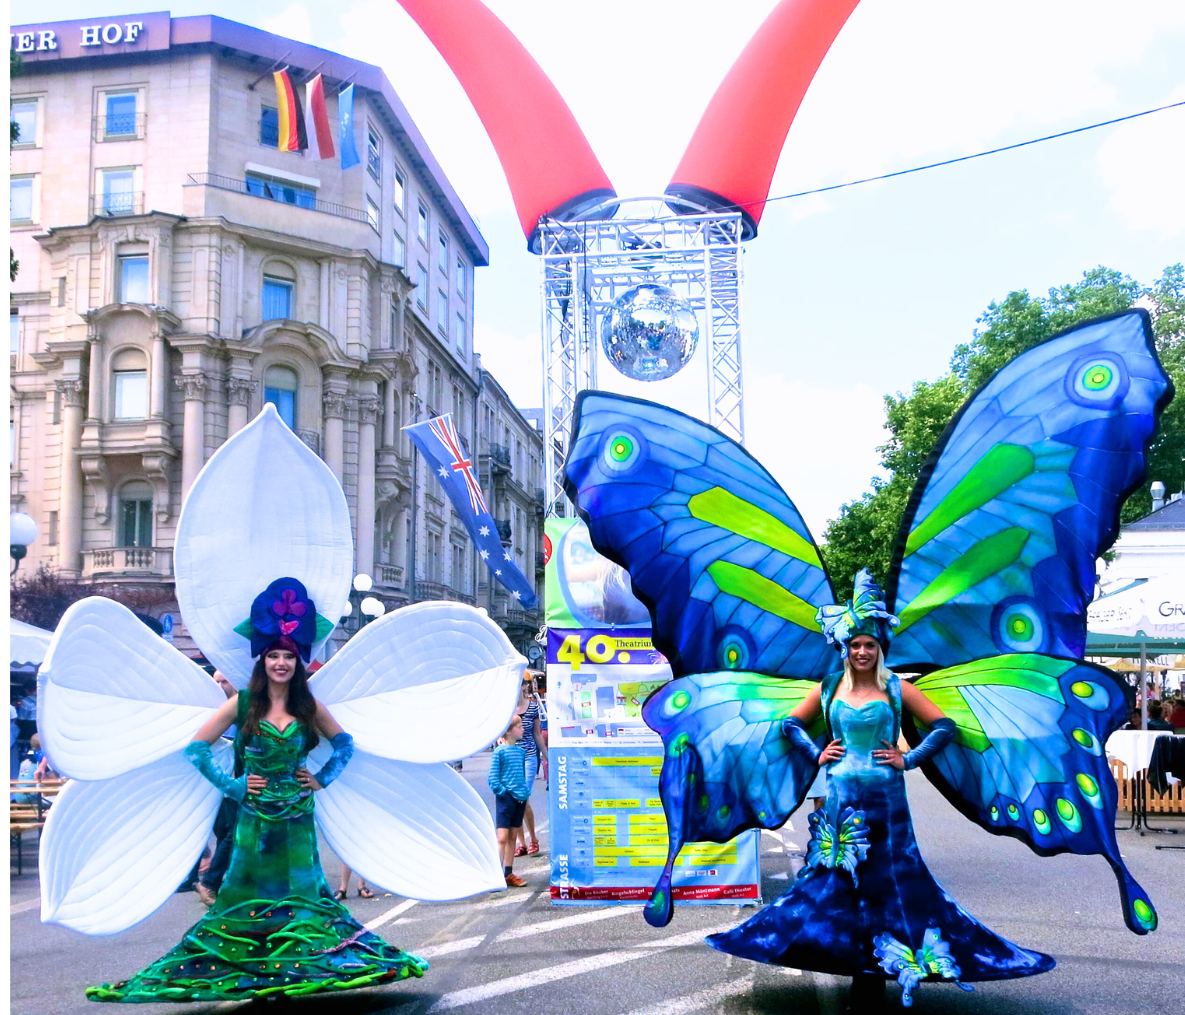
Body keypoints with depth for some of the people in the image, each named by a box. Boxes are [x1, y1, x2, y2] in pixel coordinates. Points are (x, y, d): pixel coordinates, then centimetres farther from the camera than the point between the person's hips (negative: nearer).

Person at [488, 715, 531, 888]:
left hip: (520, 799, 6)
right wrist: (502, 792, -14)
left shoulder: (521, 751, 11)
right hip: (505, 798, -6)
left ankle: (508, 873, 18)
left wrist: (526, 791, 9)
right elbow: (492, 778, -10)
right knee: (502, 837, -8)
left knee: (512, 837, 12)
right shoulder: (499, 751, -9)